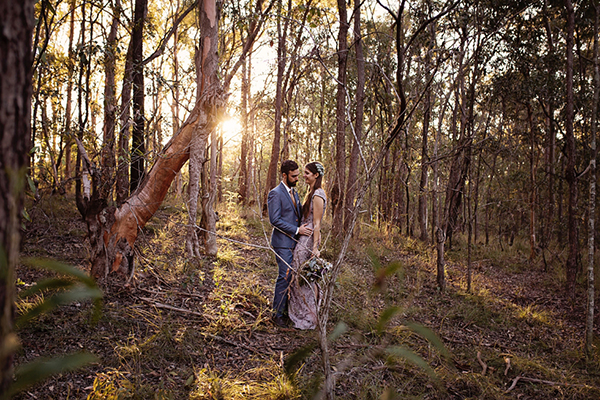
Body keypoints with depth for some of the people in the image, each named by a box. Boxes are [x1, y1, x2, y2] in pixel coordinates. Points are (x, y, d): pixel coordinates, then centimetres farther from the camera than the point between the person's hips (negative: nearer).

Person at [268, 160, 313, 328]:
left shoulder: (294, 191, 14)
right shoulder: (275, 194, -13)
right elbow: (274, 220, -18)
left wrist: (306, 227, 4)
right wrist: (297, 230, -18)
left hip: (294, 241, 8)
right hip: (283, 242, -8)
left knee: (294, 275, 10)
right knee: (285, 276, -5)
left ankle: (288, 309, 22)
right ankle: (277, 313, 8)